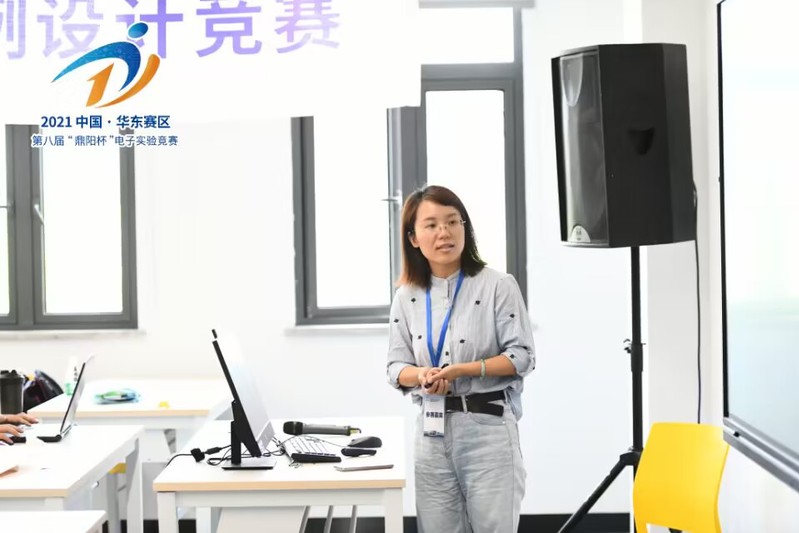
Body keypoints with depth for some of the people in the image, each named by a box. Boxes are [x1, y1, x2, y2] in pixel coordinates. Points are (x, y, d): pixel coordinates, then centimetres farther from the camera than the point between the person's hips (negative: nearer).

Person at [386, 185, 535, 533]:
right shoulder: (406, 297, 6)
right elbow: (397, 366, 9)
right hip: (433, 430, 4)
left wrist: (463, 370, -19)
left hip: (487, 427, -4)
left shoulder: (498, 286, -6)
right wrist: (423, 376, -14)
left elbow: (522, 356, -7)